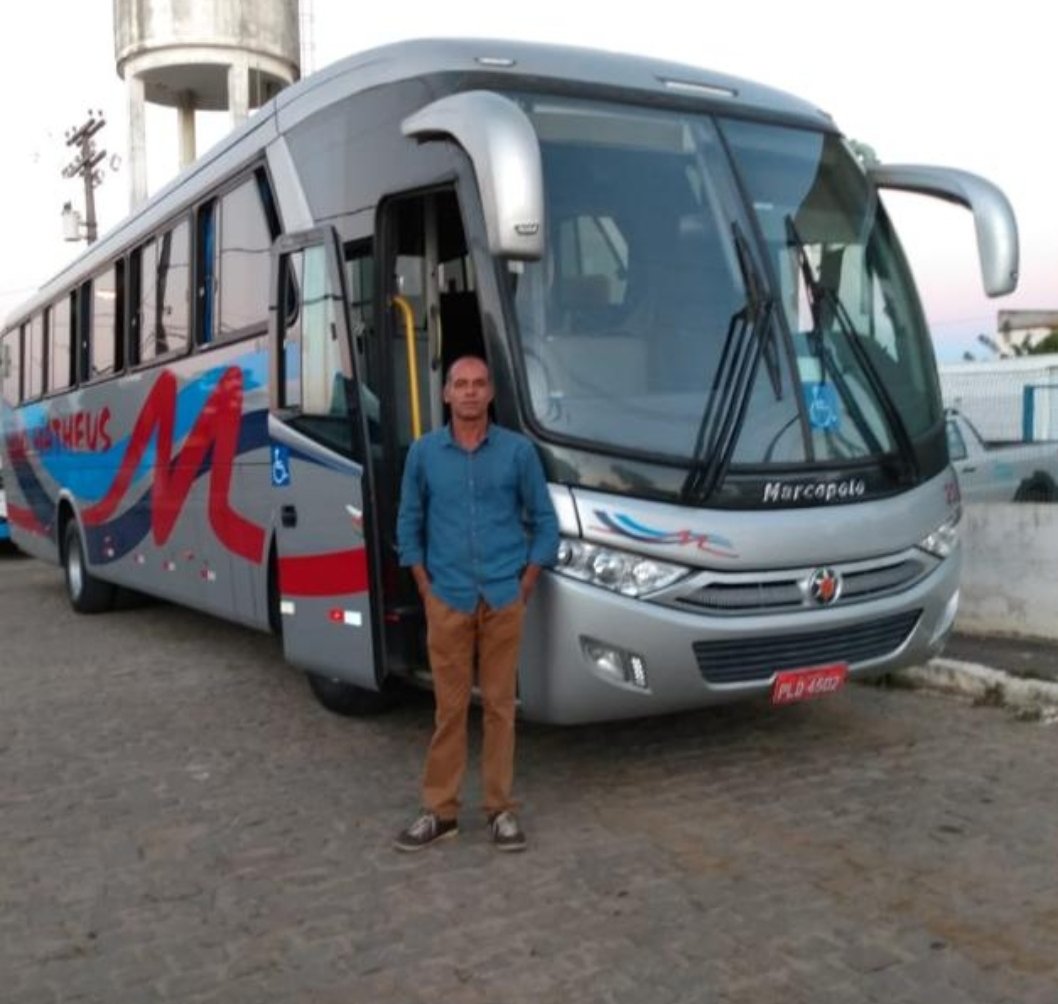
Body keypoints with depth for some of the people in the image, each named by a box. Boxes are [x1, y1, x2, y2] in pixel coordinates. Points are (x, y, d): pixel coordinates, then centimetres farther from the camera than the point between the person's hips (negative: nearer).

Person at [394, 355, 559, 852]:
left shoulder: (518, 450, 1)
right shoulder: (424, 452, 3)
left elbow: (545, 520, 6)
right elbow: (409, 522, 9)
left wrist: (527, 582, -1)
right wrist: (425, 586, 2)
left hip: (504, 599, 0)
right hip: (447, 600, 0)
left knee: (499, 704, 6)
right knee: (449, 707, 5)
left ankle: (500, 808, 17)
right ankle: (440, 809, 15)